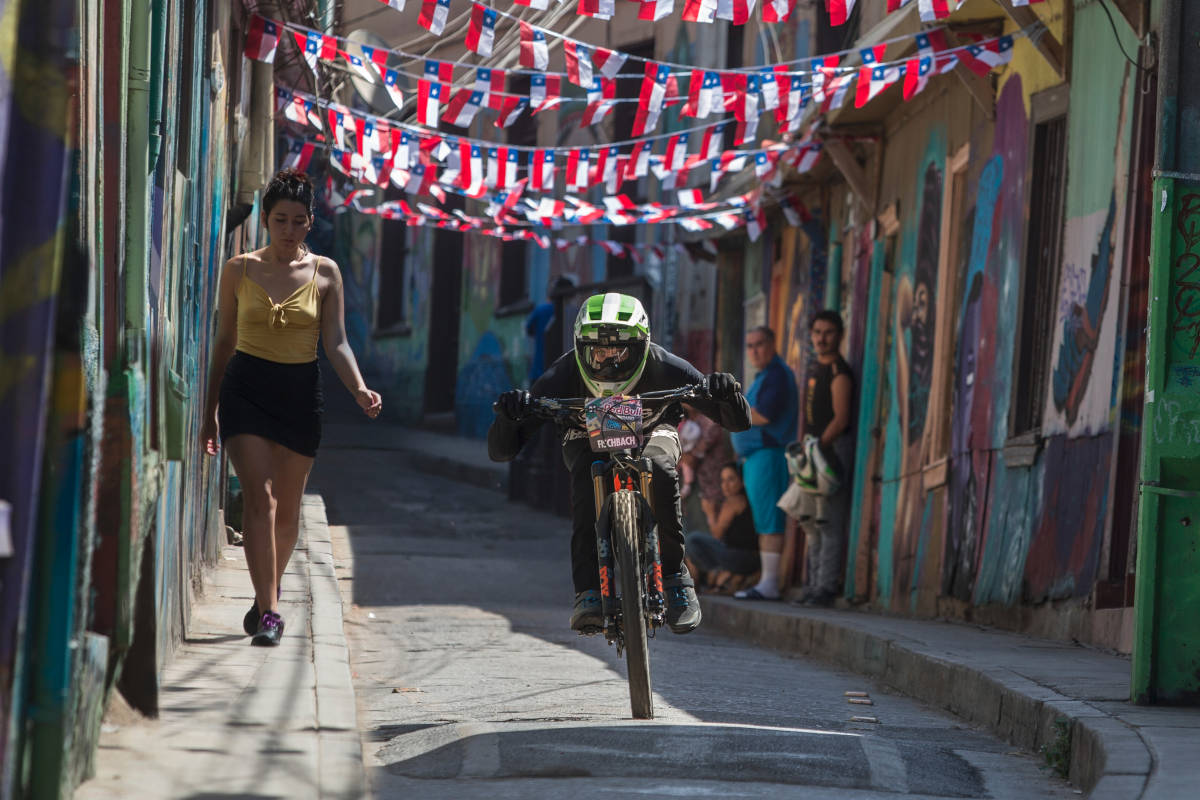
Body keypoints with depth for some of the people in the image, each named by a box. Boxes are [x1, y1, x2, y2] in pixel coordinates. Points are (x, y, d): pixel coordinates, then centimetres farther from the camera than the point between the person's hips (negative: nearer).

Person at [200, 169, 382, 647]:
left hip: (299, 391, 2)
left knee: (287, 507, 9)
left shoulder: (324, 273, 3)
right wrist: (210, 410, 10)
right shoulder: (239, 270, 2)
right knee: (259, 497, -16)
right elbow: (224, 341, 9)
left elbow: (336, 342, 1)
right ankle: (268, 611, -19)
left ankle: (267, 597, 32)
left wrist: (359, 389, -17)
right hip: (246, 387, -2)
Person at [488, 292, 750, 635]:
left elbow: (739, 423, -24)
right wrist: (509, 415, -54)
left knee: (660, 471, -34)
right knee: (586, 478, -35)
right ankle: (588, 593, -35)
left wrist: (727, 395, -48)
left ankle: (675, 576, -18)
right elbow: (501, 451, -31)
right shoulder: (564, 375, -32)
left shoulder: (662, 367, -31)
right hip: (588, 437, 0)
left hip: (649, 433, 0)